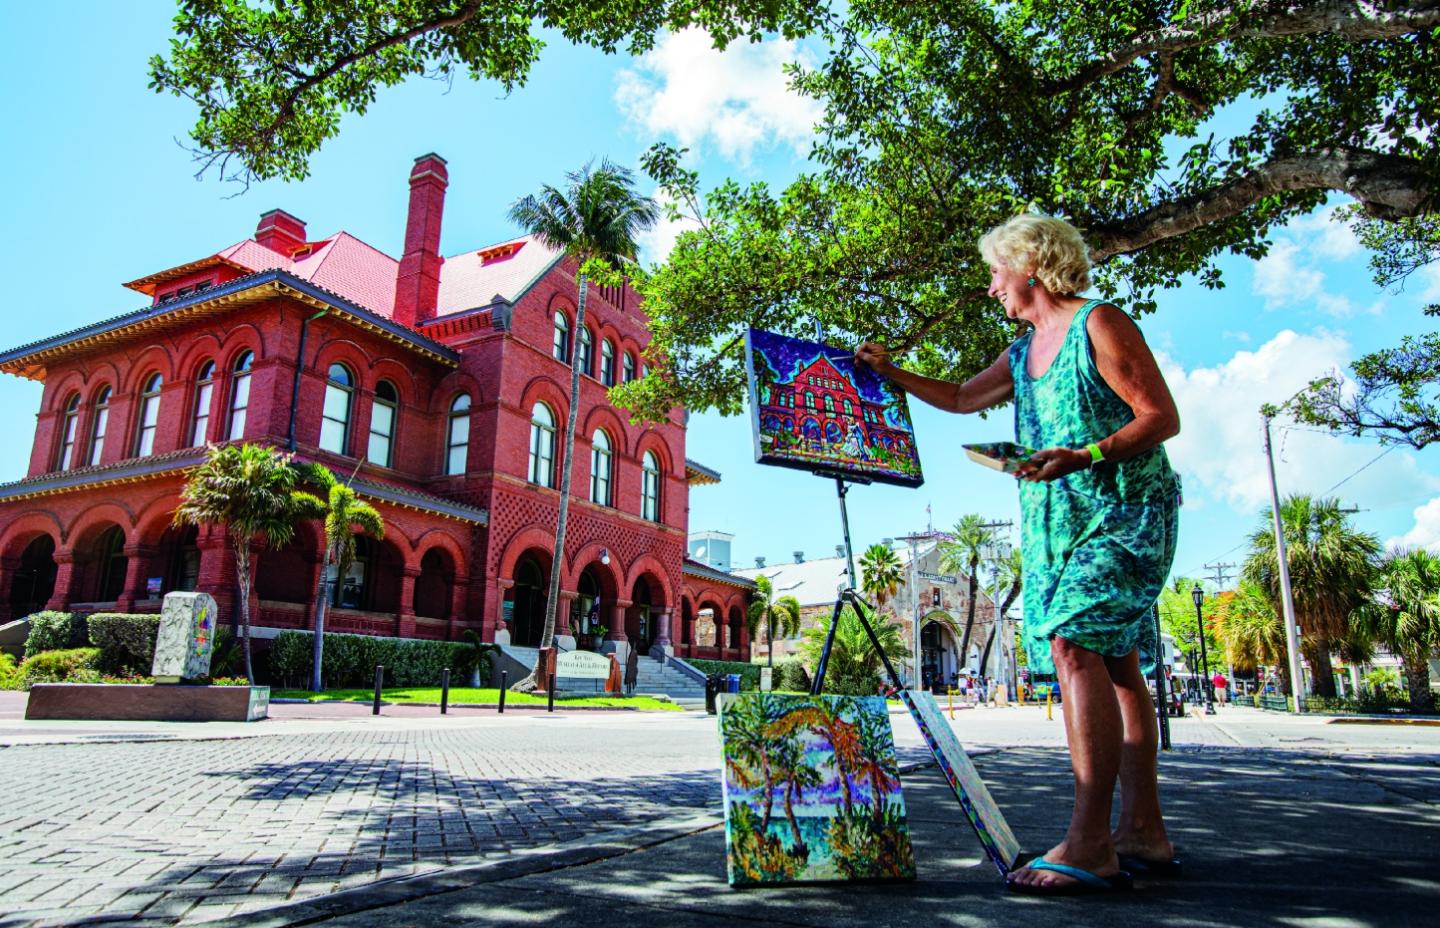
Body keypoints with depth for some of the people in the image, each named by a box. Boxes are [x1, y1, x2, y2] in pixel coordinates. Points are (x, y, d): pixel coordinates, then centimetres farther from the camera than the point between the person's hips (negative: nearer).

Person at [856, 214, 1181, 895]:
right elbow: (961, 398, 33)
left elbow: (1163, 416, -11)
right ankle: (1142, 833, 10)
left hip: (1125, 509, -8)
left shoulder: (1099, 324, -6)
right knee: (1112, 660, 6)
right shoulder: (1023, 351, 19)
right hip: (1057, 521, 8)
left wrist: (1083, 456, -24)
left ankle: (1090, 842, -21)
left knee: (1073, 641, -22)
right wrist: (891, 372, 30)